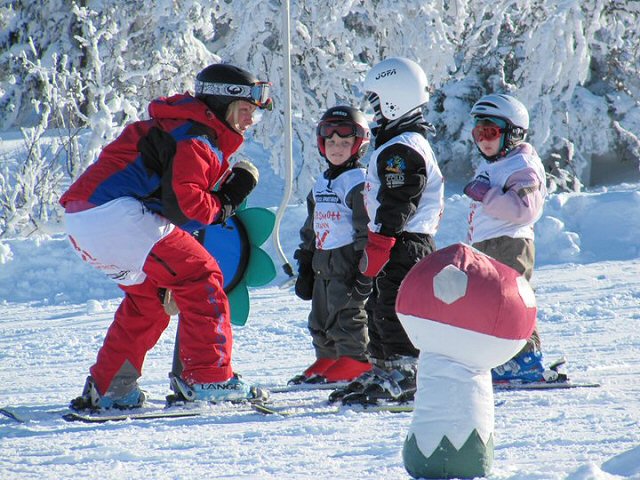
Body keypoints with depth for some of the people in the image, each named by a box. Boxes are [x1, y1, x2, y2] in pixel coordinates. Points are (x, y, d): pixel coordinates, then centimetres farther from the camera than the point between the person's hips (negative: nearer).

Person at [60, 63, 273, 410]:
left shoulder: (196, 133, 27)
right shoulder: (195, 138, -7)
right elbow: (181, 202, -20)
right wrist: (223, 205, -4)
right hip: (113, 212, -11)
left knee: (147, 294, 24)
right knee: (199, 276, -7)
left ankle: (106, 388, 22)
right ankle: (208, 378, -11)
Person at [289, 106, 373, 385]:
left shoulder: (358, 182, -9)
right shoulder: (320, 184, 17)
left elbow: (367, 229, -14)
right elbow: (310, 230, 23)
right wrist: (304, 268, 20)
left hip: (347, 261, -9)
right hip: (322, 263, 9)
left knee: (346, 315, -9)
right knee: (321, 319, 12)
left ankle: (356, 360, -2)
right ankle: (326, 361, 20)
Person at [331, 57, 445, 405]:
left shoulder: (402, 149, -16)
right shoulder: (411, 143, 20)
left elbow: (396, 206, -22)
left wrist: (377, 246, -21)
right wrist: (377, 246, 25)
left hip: (403, 245, -11)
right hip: (412, 242, 11)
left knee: (394, 307, -10)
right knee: (380, 307, 15)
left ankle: (404, 374, -10)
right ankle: (382, 369, 21)